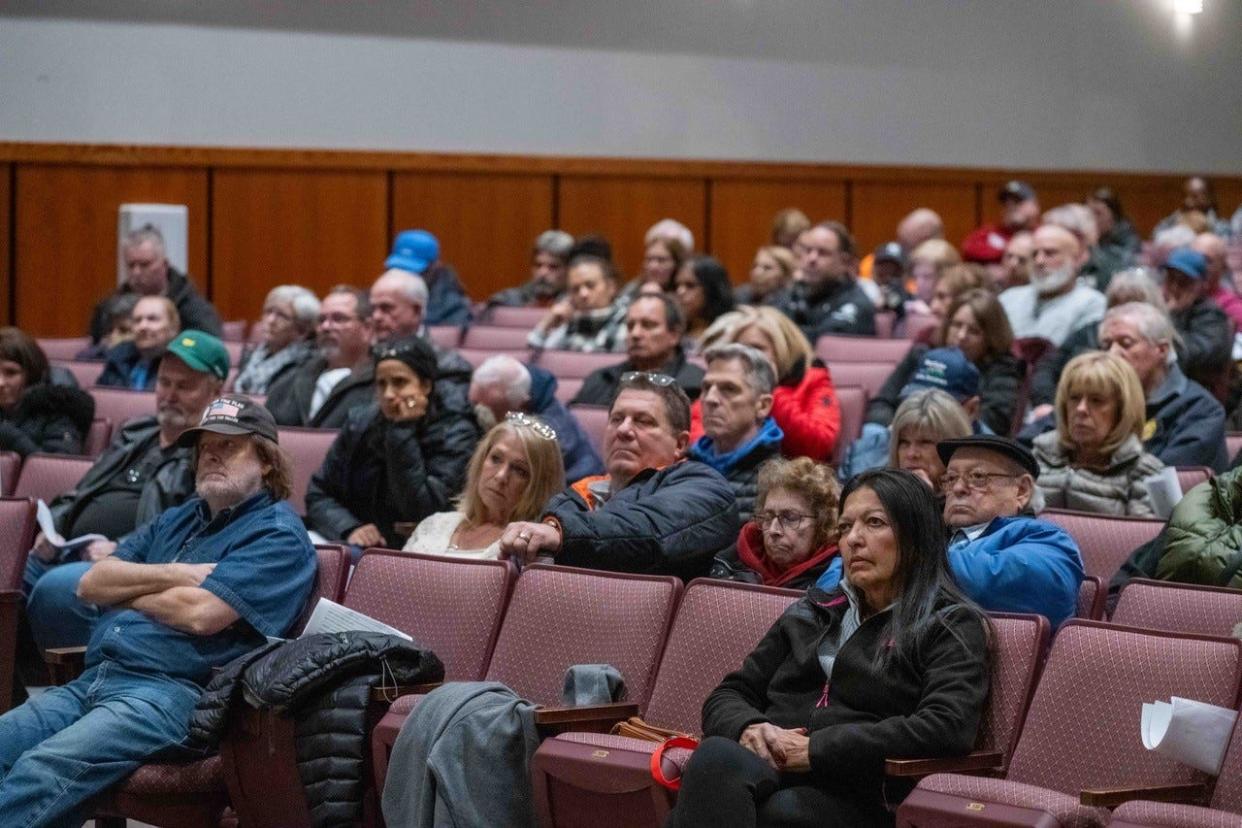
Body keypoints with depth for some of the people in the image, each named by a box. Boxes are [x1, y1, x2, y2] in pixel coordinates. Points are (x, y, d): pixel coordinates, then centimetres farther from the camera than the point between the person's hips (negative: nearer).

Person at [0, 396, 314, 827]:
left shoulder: (278, 534, 2)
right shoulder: (178, 520, 27)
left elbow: (201, 613, -13)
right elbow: (91, 584, 17)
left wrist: (126, 589, 6)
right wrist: (173, 575, 0)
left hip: (172, 690, -8)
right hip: (94, 679, 8)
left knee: (39, 770, -30)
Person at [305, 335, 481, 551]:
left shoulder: (454, 433, -5)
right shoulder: (360, 424, 7)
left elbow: (422, 513, -16)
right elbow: (318, 495, 9)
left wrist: (403, 432, -16)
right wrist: (349, 530, -11)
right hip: (360, 548, 4)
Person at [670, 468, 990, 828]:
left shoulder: (952, 626, 10)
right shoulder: (810, 613, 28)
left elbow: (948, 728, -9)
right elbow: (727, 696, 26)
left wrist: (817, 749, -12)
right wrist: (748, 728, -1)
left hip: (857, 799, -4)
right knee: (717, 757, -35)